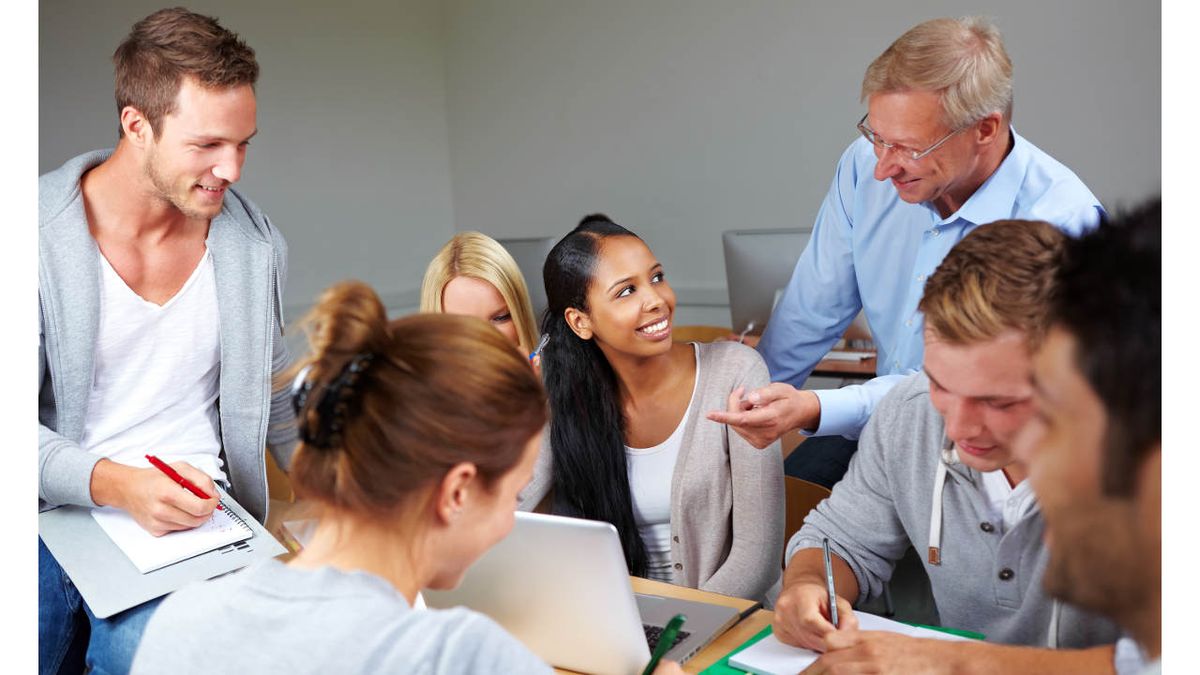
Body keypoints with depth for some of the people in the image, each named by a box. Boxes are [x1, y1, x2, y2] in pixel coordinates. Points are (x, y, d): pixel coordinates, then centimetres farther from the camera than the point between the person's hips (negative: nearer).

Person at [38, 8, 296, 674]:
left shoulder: (255, 243, 1)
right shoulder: (41, 228, -7)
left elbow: (277, 400, 14)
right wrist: (112, 483, -23)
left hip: (187, 515, 1)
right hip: (54, 509, 0)